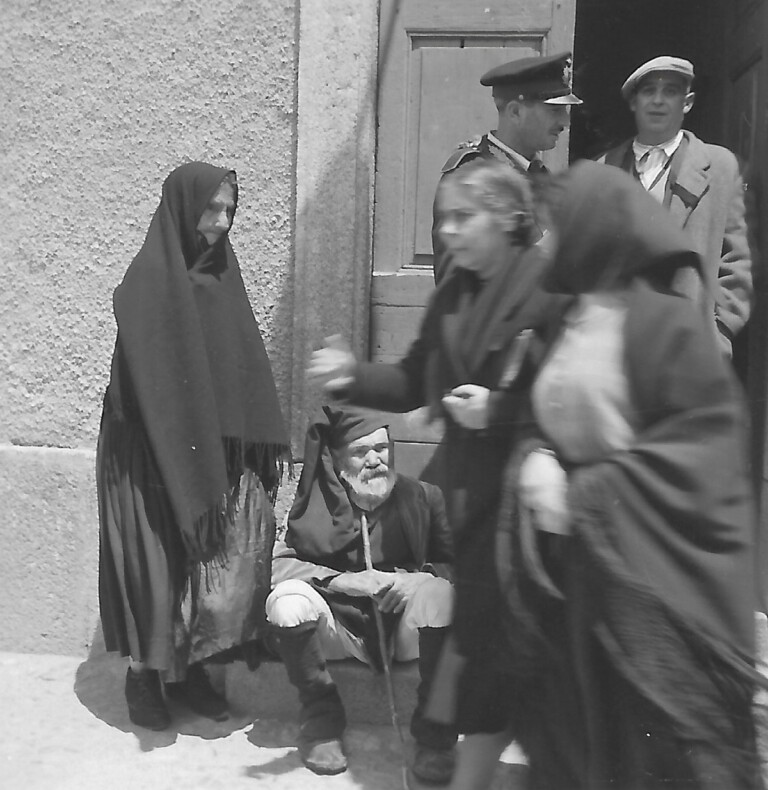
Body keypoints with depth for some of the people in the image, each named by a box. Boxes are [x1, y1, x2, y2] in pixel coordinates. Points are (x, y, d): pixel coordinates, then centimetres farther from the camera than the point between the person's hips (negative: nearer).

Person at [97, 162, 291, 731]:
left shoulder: (220, 273, 8)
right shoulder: (149, 282, -12)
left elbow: (248, 364, 8)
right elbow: (146, 380, -17)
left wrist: (266, 444, 3)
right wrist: (187, 467, -19)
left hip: (221, 451, 6)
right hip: (156, 454, -6)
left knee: (230, 554, 8)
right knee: (162, 561, 4)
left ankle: (191, 668, 26)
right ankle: (145, 676, 25)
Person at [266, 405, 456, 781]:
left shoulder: (422, 496, -3)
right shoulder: (318, 498, -5)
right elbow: (278, 563, -11)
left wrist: (412, 579, -22)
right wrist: (344, 581, -21)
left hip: (405, 628, 0)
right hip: (342, 626, 1)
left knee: (439, 592, -31)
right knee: (287, 599, -28)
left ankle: (434, 732, -15)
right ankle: (320, 718, -5)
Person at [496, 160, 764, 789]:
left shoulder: (666, 320, -14)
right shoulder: (566, 323, 9)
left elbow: (706, 435, -17)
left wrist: (595, 491, -17)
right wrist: (537, 461, -8)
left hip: (650, 565, -6)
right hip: (574, 563, 7)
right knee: (574, 729, 16)